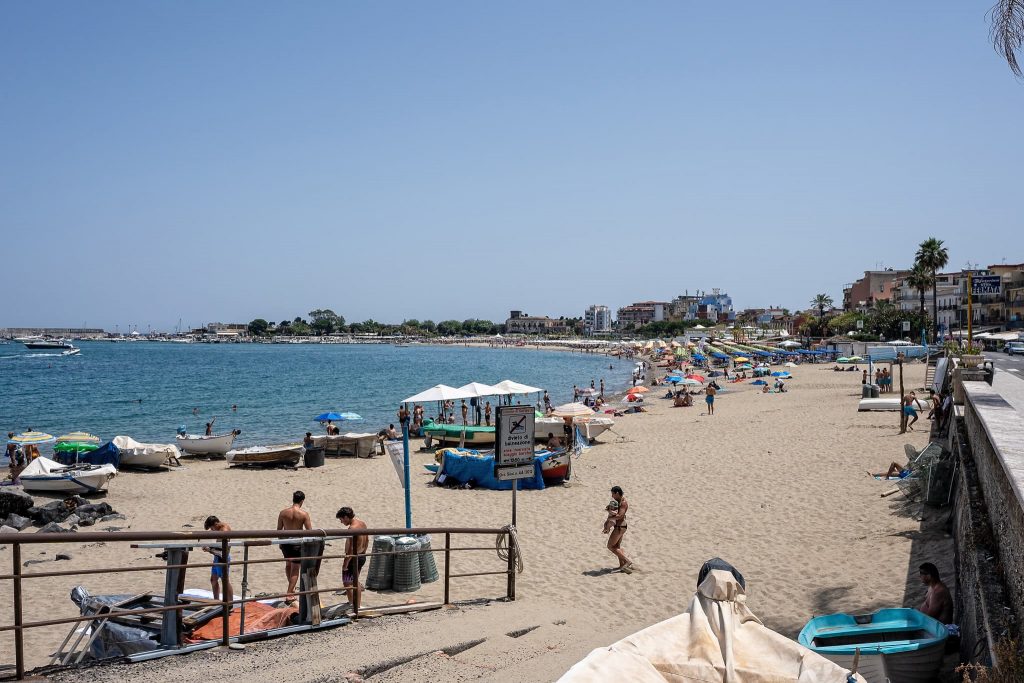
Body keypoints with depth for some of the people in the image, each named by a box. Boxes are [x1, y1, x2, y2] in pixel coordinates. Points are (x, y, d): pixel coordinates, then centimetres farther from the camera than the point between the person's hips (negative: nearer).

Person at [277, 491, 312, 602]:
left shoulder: (283, 512, -4)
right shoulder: (304, 514, -13)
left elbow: (279, 529, 5)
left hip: (285, 542, 4)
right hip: (297, 543, -4)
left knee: (288, 564, 26)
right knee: (295, 569, 8)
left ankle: (291, 588, 42)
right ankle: (289, 594, 5)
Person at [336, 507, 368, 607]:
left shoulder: (353, 528, -23)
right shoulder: (362, 523, 6)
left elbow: (351, 548, -26)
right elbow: (367, 541, 16)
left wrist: (345, 564, -21)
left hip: (354, 558, -10)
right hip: (362, 556, 10)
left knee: (347, 583, -2)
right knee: (355, 581, 21)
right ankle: (357, 605, 30)